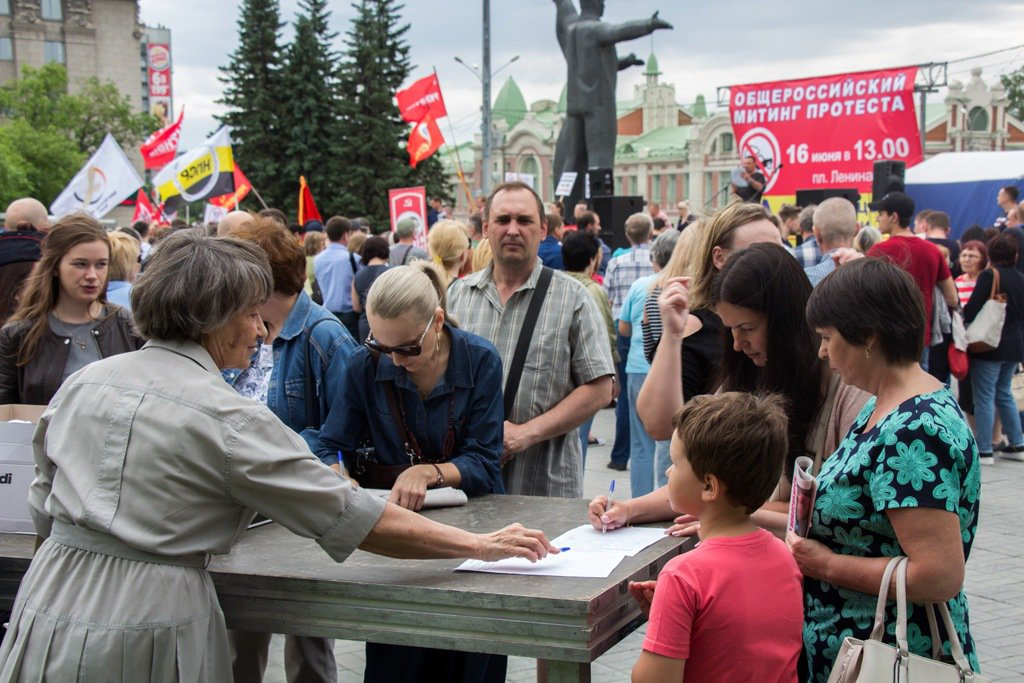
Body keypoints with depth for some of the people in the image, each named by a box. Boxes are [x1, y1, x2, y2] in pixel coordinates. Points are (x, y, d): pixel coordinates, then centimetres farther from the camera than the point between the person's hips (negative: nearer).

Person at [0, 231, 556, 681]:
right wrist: (481, 546, -8)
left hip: (48, 609, 7)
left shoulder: (83, 383, 5)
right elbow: (356, 520, -14)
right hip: (145, 627, -7)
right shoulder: (227, 418, -15)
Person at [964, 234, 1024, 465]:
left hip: (990, 345, -7)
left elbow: (973, 307, -17)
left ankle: (983, 450, -4)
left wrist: (963, 320, 1)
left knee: (984, 397, -3)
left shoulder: (989, 275, -12)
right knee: (1004, 394, 19)